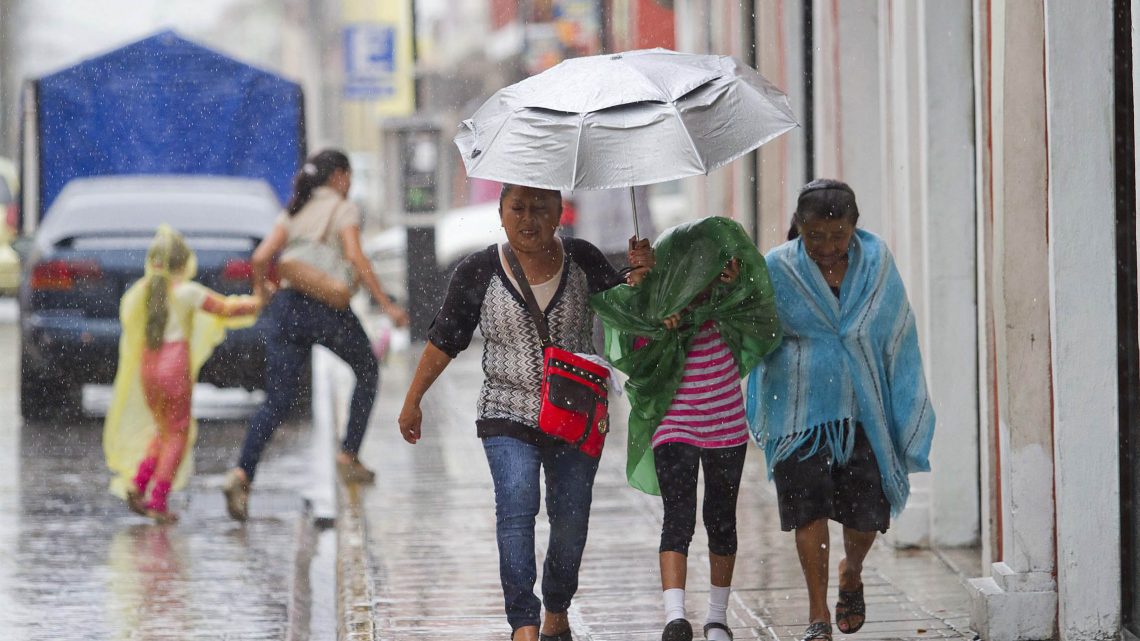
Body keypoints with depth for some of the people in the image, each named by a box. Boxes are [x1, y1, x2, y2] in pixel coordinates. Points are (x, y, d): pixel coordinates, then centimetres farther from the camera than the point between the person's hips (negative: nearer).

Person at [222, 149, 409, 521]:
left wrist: (260, 291, 26)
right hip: (327, 306, -5)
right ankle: (348, 456, 17)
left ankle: (242, 474, -20)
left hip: (286, 306, 5)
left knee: (277, 402, 0)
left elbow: (261, 257, 7)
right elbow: (355, 259, -12)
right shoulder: (343, 209, 2)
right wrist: (387, 306, -12)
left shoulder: (294, 212, 18)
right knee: (367, 371, 23)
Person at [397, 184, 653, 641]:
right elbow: (443, 341, 5)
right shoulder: (478, 273, -3)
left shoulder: (582, 260, 1)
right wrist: (413, 401, 7)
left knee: (571, 520, 6)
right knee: (517, 505, -20)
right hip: (508, 416, -2)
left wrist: (639, 274, -8)